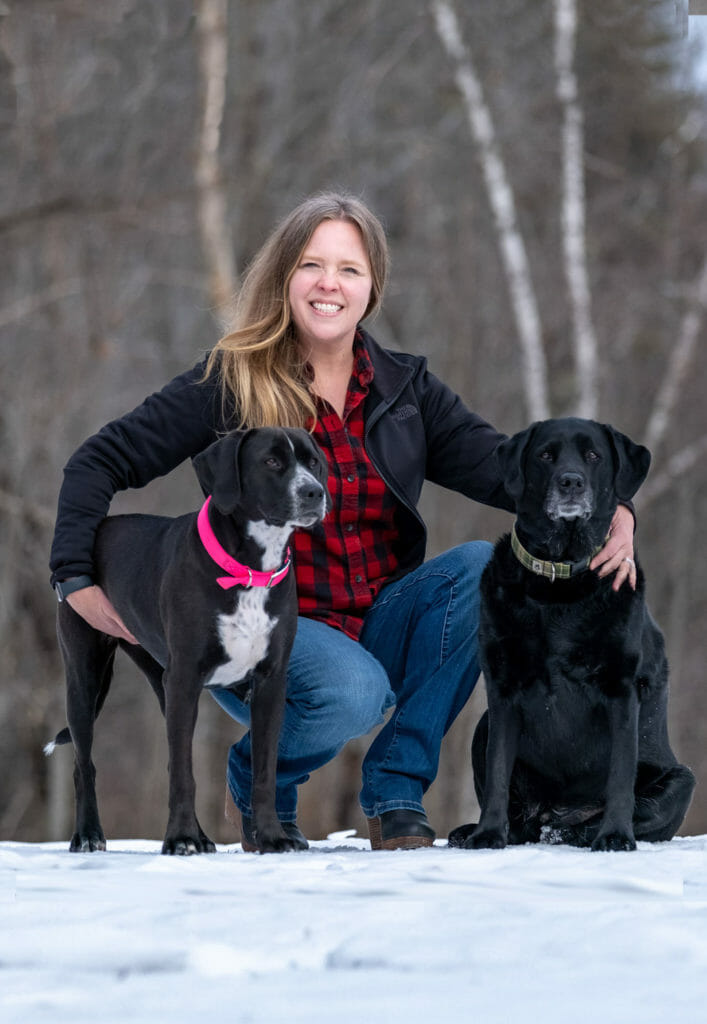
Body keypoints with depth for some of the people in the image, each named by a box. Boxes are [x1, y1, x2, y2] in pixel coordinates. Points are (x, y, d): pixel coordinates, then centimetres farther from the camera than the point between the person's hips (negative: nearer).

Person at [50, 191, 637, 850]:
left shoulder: (407, 389, 7)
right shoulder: (230, 385, -3)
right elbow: (100, 462, -1)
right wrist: (76, 579, -14)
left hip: (378, 630, 4)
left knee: (483, 566, -22)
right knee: (354, 690, -36)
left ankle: (396, 789, -13)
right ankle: (258, 778, 1)